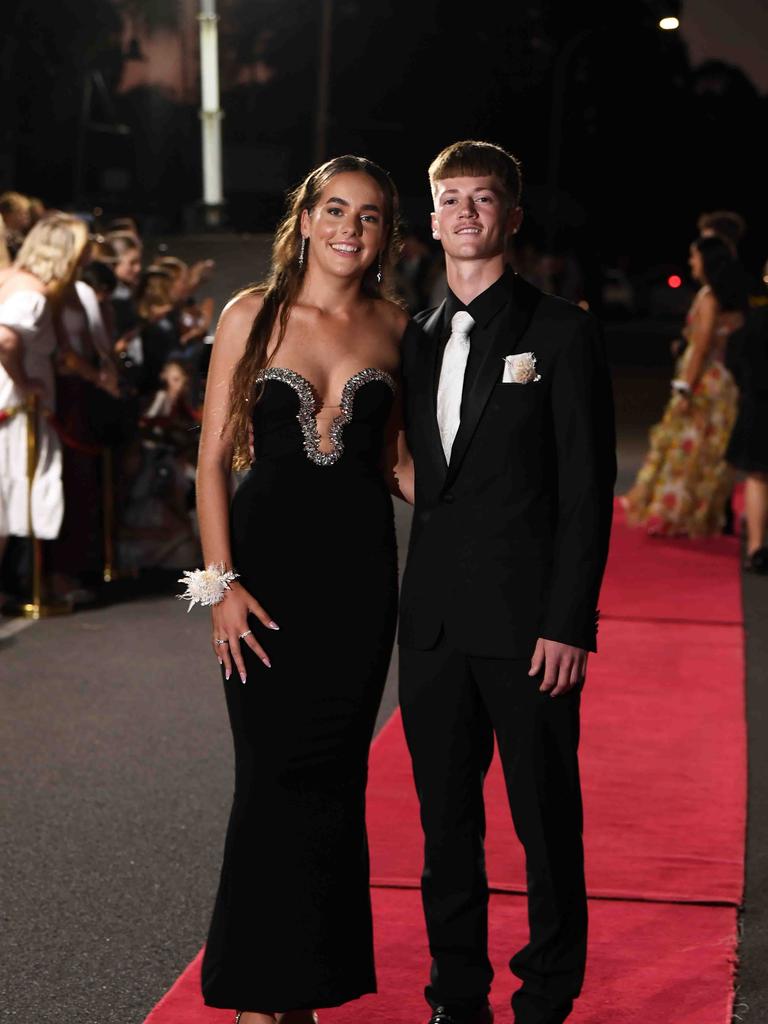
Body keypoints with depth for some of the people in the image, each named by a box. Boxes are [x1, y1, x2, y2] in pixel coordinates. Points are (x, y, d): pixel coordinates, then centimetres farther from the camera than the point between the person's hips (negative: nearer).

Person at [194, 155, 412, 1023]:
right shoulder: (252, 315, 0)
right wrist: (224, 584, -9)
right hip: (268, 556, -2)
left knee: (331, 775, 6)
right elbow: (213, 457, -2)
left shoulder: (393, 329, 7)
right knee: (274, 772, -3)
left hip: (358, 568, 3)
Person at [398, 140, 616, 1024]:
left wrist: (567, 623, -13)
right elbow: (418, 481, 15)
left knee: (547, 819, 3)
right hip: (434, 621, 5)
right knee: (446, 821, 11)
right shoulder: (417, 341, 13)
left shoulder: (561, 333, -3)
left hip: (526, 620, -5)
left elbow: (587, 493, -7)